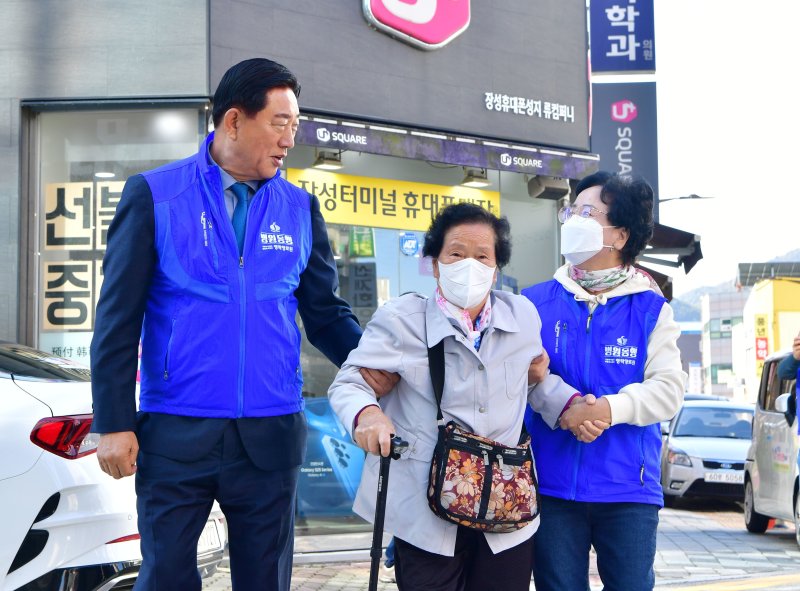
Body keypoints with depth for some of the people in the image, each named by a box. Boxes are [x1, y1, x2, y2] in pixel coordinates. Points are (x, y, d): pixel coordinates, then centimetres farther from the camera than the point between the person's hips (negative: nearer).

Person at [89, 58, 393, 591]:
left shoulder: (300, 209, 7)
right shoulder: (155, 196, -3)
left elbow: (327, 314, 9)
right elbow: (119, 316, -3)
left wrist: (374, 365, -9)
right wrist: (114, 423, -7)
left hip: (270, 439, 3)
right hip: (175, 435, -3)